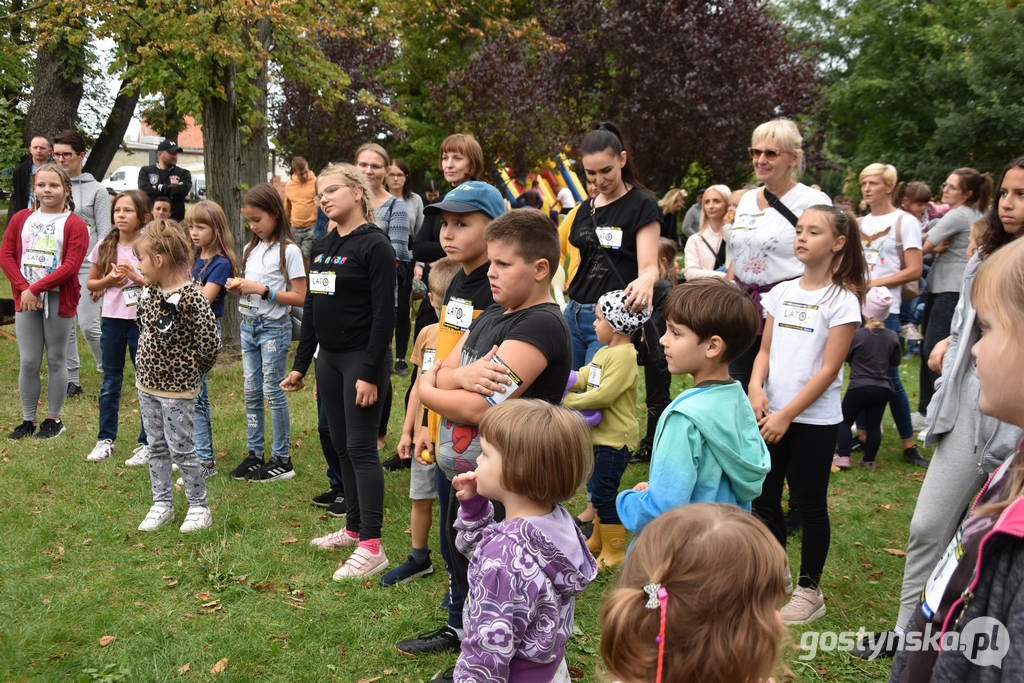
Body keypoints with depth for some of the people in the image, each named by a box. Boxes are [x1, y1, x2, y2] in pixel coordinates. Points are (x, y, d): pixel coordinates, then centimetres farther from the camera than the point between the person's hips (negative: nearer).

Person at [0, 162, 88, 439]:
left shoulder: (74, 225, -4)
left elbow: (70, 266, -13)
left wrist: (35, 289, -17)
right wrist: (23, 289, -9)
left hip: (59, 300, -3)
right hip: (26, 300, 3)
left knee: (56, 360, 6)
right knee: (28, 362, 6)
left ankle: (54, 419, 18)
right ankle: (28, 420, 17)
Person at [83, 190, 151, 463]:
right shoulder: (105, 246, 4)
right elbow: (90, 283, 11)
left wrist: (137, 277, -19)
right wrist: (109, 280, -7)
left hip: (142, 320, -4)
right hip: (112, 319, 4)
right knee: (110, 382, 13)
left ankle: (147, 443, 15)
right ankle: (105, 439, 25)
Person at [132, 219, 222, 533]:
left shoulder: (191, 297, -20)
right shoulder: (147, 292, 4)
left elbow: (210, 343, -20)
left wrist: (191, 371, -7)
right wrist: (148, 361, 11)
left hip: (177, 388, -7)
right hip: (146, 383, 7)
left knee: (180, 448, 0)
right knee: (156, 447, 15)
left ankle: (199, 506, 15)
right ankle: (162, 504, 28)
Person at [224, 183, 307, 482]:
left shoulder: (289, 250, -11)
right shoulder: (250, 249, 11)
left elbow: (300, 297, -15)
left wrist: (262, 290, -19)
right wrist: (237, 288, -2)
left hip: (274, 327, -7)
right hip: (249, 326, 7)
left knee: (273, 391, -2)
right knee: (251, 392, 9)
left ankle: (282, 460, 8)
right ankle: (254, 454, 19)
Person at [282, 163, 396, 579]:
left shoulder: (374, 245, -12)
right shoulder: (322, 247, 13)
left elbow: (384, 314, -16)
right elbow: (311, 309, 17)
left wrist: (370, 373, -20)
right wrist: (300, 364, 16)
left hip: (362, 359, -8)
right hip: (329, 357, 8)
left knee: (361, 449, -8)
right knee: (341, 446, 13)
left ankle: (371, 546, -3)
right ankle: (353, 528, 26)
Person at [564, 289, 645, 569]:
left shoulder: (624, 355, -20)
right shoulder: (604, 352, 12)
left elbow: (604, 395, -25)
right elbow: (581, 379, 10)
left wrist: (569, 401, -17)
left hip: (615, 437, -10)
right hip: (599, 433, 10)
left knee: (603, 493, -5)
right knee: (595, 488, 20)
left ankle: (615, 550, 9)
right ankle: (598, 541, 36)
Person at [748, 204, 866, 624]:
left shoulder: (842, 299, -9)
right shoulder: (782, 292, 7)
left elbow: (829, 369, -12)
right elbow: (765, 350, 9)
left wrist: (787, 415, -16)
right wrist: (756, 387, -11)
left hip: (814, 419, -5)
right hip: (771, 414, 5)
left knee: (809, 504, 5)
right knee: (764, 498, 11)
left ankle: (809, 590, 21)